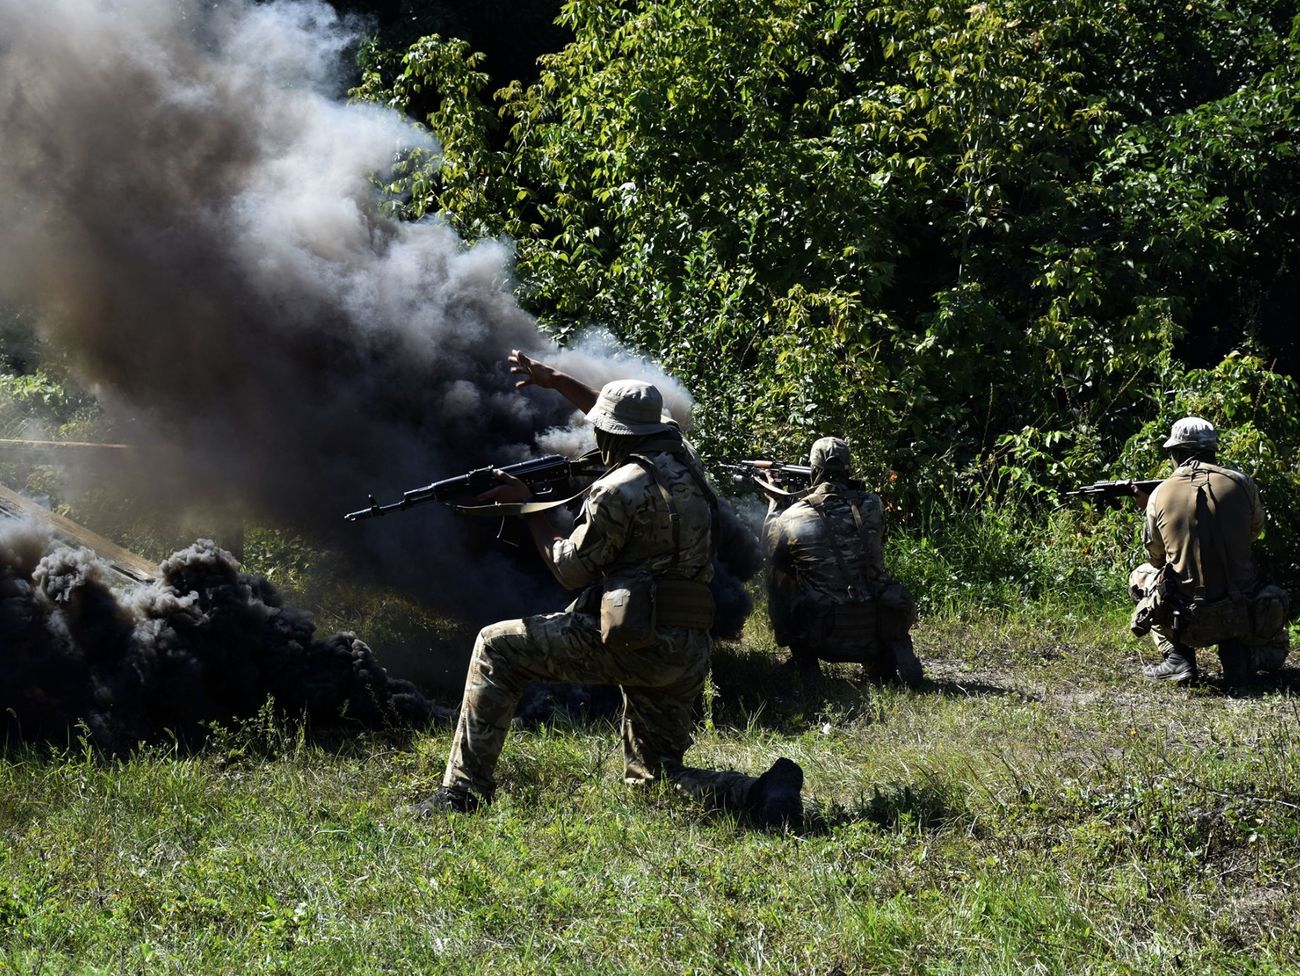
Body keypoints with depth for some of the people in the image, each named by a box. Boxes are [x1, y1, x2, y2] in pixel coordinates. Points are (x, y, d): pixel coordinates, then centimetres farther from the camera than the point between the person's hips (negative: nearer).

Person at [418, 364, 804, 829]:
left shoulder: (619, 490, -11)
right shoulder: (682, 461, 13)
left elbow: (569, 571, -2)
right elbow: (629, 424, 34)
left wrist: (528, 508, 10)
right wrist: (557, 381, 36)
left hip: (633, 642, -8)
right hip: (687, 654, 8)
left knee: (496, 648, 5)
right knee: (656, 777, 19)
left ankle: (462, 791, 2)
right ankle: (759, 794, -9)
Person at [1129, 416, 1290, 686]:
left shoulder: (1160, 494, -3)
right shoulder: (1241, 483, -2)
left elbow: (1156, 559, 11)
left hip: (1186, 624, -1)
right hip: (1243, 618, 1)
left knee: (1142, 577, 29)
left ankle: (1176, 659, 12)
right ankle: (1238, 653, 0)